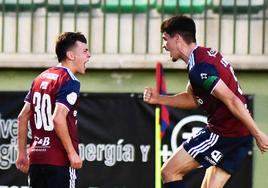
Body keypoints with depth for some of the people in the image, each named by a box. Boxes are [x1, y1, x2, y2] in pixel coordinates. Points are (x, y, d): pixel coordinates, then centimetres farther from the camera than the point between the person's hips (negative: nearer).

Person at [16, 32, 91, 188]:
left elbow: (23, 117, 15)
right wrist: (72, 152, -18)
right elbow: (58, 118, -23)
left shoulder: (40, 78, 15)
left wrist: (22, 153, 19)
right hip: (59, 160, -8)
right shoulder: (70, 81, -11)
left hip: (36, 157, 8)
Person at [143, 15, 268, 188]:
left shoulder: (199, 67, -17)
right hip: (242, 135, 9)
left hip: (224, 132, -9)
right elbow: (192, 99, 25)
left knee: (169, 172, -2)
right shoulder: (207, 54, 15)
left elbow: (232, 101, -22)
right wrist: (158, 99, 16)